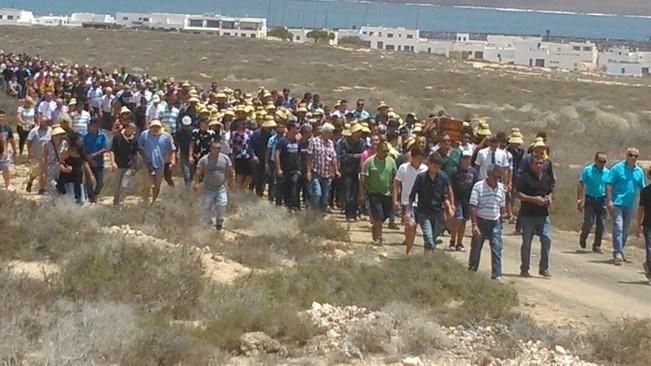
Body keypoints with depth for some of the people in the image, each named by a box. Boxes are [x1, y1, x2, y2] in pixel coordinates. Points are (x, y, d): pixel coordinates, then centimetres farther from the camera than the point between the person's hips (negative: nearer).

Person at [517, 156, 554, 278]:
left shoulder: (547, 178, 11)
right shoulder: (525, 178, -6)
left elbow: (551, 192, 23)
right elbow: (519, 195, -10)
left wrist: (549, 198, 1)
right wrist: (534, 199, -18)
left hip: (543, 215, 4)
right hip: (528, 215, -4)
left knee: (547, 240, -4)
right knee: (526, 242, 3)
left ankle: (544, 268, 8)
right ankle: (524, 269, 13)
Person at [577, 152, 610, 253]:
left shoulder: (607, 172, 5)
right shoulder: (587, 170, -3)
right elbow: (580, 185, -1)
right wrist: (579, 200, -8)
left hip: (601, 200, 3)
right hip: (590, 199, -3)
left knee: (601, 224, 0)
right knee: (588, 222, -11)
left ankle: (597, 245, 12)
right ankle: (583, 237, 20)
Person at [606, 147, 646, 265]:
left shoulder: (639, 171, 9)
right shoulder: (617, 168, -5)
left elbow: (642, 188, 15)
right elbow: (609, 184, -7)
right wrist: (609, 201, -15)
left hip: (630, 205, 5)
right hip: (617, 203, -5)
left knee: (625, 230, 14)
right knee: (618, 228, -14)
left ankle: (619, 251, 28)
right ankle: (618, 254, -17)